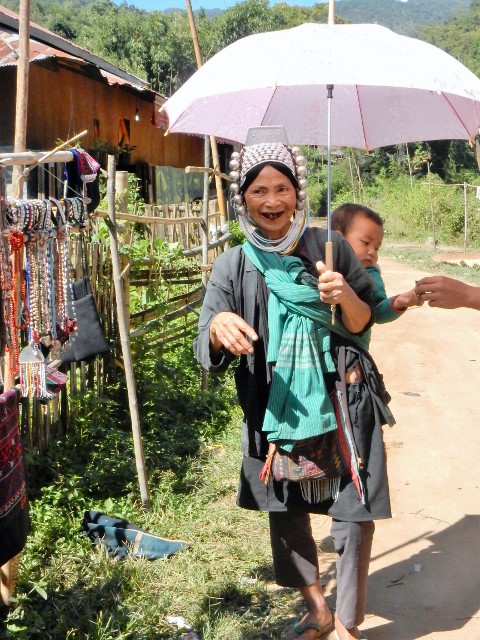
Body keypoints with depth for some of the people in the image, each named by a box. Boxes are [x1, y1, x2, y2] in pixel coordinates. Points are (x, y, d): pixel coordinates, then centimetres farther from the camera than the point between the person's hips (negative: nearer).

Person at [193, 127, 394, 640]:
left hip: (341, 402, -1)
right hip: (275, 410, 2)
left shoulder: (330, 247, -2)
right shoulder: (232, 266, -1)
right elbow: (208, 353, -5)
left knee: (354, 512, 0)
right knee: (285, 512, 15)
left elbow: (363, 324, 2)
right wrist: (218, 328, -28)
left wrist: (346, 297, -20)